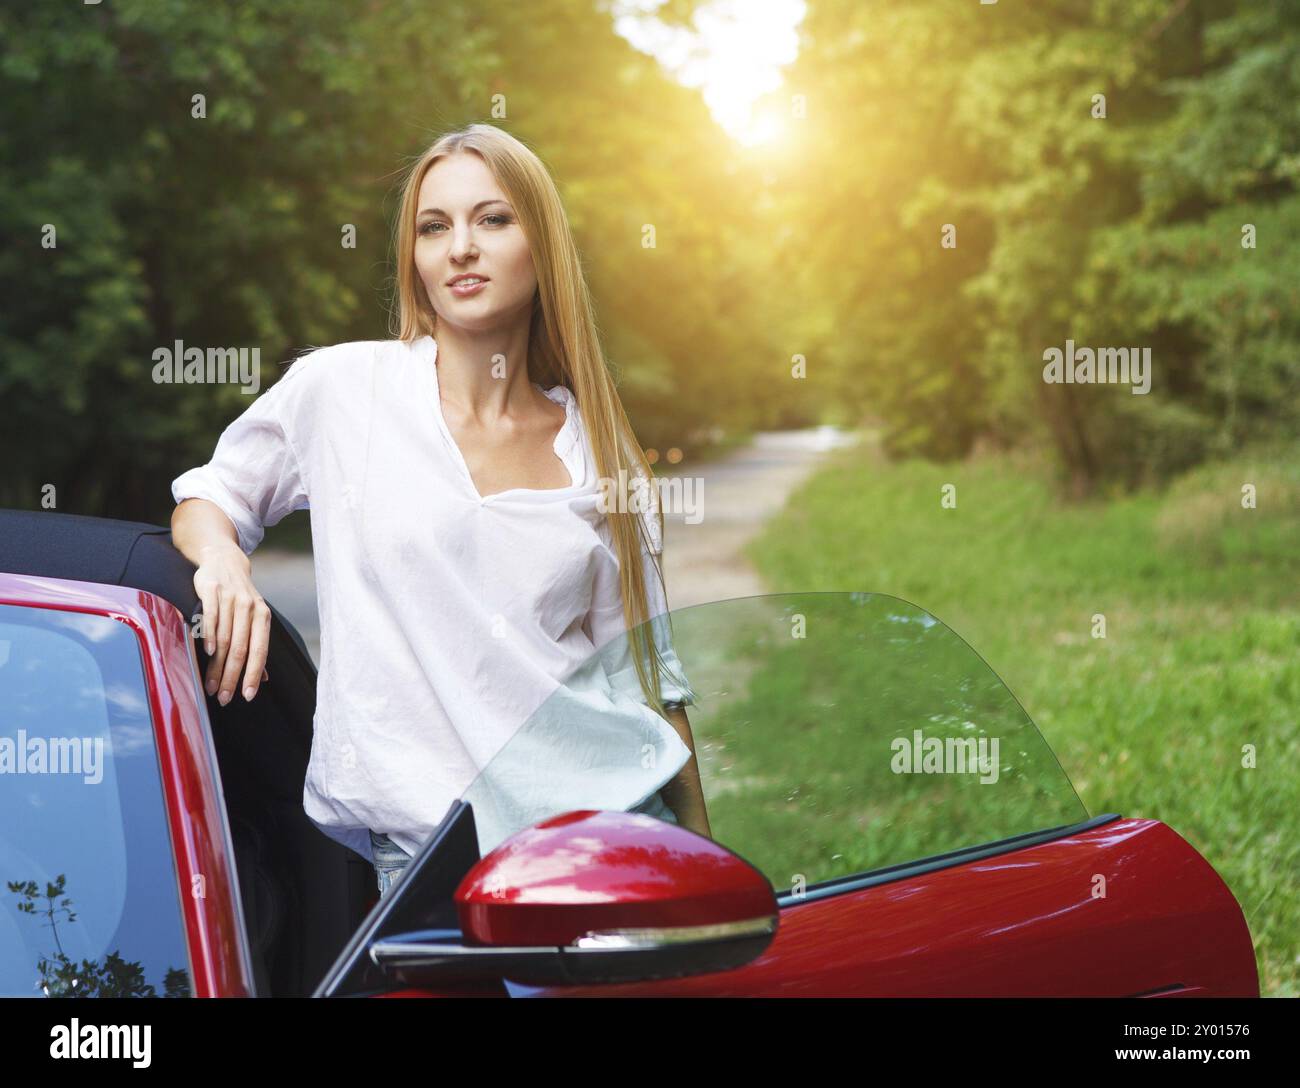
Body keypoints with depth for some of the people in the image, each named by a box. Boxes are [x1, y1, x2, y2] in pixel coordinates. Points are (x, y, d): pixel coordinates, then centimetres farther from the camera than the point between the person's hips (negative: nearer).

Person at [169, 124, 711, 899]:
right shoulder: (341, 389, 3)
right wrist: (222, 558, -6)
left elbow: (646, 677, 13)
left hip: (607, 810, 2)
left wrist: (702, 857, 11)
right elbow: (205, 499, 17)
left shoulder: (598, 447, 10)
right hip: (423, 839, -2)